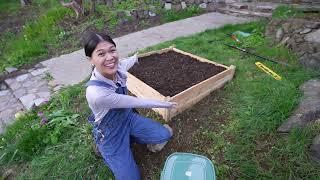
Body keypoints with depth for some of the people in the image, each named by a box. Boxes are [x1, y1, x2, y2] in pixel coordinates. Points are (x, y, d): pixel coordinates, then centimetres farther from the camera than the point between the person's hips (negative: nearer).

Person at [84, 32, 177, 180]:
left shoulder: (116, 68, -19)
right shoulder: (96, 92, -38)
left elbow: (126, 62, 10)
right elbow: (136, 102, -26)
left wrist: (135, 58, 33)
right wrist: (164, 104, -11)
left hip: (128, 118, 6)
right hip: (110, 134, -6)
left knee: (165, 134, -2)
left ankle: (128, 138, 19)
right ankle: (104, 148, 15)